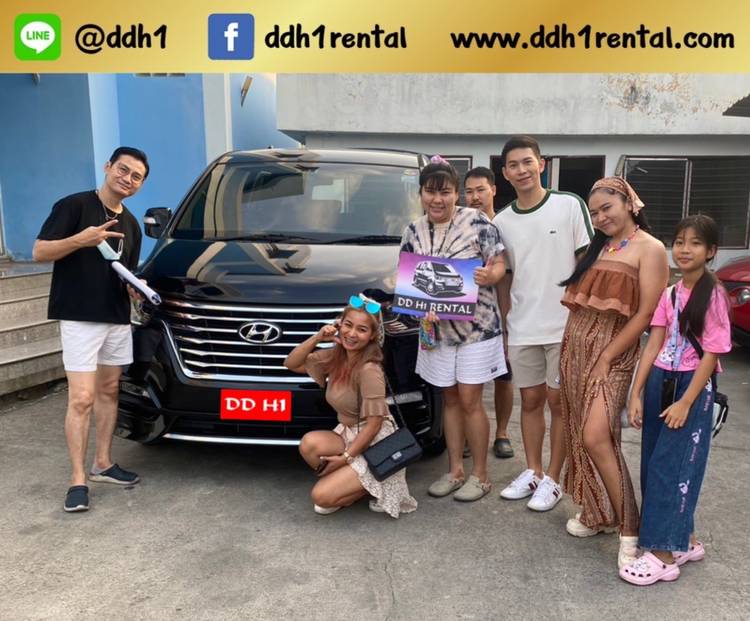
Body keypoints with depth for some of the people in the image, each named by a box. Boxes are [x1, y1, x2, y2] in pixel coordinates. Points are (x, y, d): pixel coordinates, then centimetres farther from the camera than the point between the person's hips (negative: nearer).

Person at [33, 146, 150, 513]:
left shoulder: (131, 225, 14)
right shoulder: (73, 206, -6)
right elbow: (40, 252, -11)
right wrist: (80, 240, -26)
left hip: (118, 318, 7)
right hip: (79, 318, -7)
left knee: (109, 391, 13)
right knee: (82, 399, -8)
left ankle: (103, 464, 25)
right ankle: (78, 479, 2)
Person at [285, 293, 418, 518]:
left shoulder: (369, 370, -23)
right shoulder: (334, 356, -2)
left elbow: (374, 423, -20)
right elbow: (291, 364, -1)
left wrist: (346, 457, -17)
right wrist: (317, 338, -14)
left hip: (377, 444, -7)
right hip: (347, 434, 7)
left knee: (321, 497, -17)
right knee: (309, 443, -23)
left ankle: (376, 486, 7)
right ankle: (350, 480, 2)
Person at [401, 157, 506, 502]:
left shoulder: (477, 221, -8)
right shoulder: (413, 231, 4)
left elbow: (499, 265, -6)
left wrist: (489, 275, -28)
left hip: (476, 325, -4)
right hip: (438, 328, 4)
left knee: (469, 400, 0)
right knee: (450, 399, 13)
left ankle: (480, 474, 18)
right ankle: (455, 470, 27)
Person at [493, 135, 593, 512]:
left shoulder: (570, 206, -4)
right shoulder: (502, 222, 7)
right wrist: (501, 329, 8)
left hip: (565, 326, -3)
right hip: (521, 329, 4)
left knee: (558, 402, 6)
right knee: (530, 400, 13)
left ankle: (552, 480, 20)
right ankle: (532, 472, 28)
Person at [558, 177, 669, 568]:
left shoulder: (649, 249, -6)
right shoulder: (597, 247, 15)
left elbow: (645, 314, -12)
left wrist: (606, 358, -14)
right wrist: (572, 346, 4)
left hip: (613, 351, -7)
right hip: (574, 346, 7)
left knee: (596, 437, -17)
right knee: (579, 436, 9)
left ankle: (628, 529, -3)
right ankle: (596, 512, 25)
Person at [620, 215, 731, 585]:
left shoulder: (713, 295, -10)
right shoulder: (668, 295, 7)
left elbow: (711, 354, -13)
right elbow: (653, 346, 4)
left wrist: (685, 402, -16)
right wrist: (636, 394, 0)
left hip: (693, 386, -6)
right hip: (660, 383, 6)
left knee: (671, 466, -3)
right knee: (653, 465, 11)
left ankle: (665, 555, 9)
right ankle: (685, 541, 29)